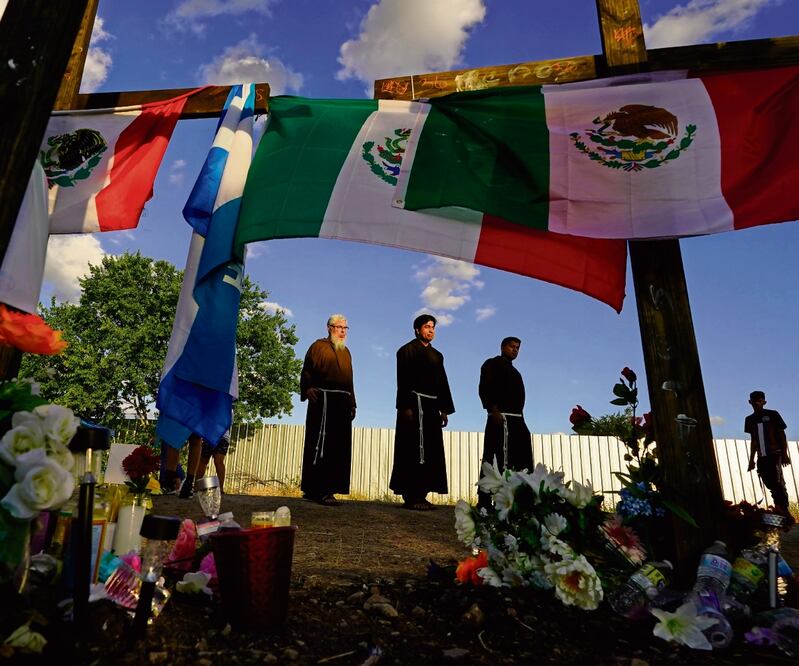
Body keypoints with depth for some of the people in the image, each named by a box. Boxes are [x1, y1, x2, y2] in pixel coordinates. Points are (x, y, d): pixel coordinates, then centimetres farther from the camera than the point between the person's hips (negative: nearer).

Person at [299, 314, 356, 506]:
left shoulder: (345, 351, 24)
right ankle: (320, 490, -8)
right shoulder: (319, 346, 5)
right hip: (323, 400, -7)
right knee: (322, 444, -10)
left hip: (342, 402, 7)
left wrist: (352, 404, 17)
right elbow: (307, 370, -5)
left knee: (339, 446, 4)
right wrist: (307, 389, -23)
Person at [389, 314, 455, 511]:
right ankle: (411, 496, -5)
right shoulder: (407, 350, 1)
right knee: (414, 450, -8)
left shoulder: (437, 355, 21)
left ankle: (420, 494, 11)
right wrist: (405, 407, -18)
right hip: (414, 405, -7)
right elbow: (403, 381, -9)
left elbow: (442, 383, 19)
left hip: (432, 408, 7)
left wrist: (445, 409, 11)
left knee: (429, 451, 5)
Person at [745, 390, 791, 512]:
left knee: (778, 484, -14)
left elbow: (782, 435, 0)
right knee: (771, 486, 4)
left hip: (775, 455, -4)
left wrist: (785, 454, -10)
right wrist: (751, 460, 15)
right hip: (761, 459, 4)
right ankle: (780, 511, 9)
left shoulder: (772, 414, 1)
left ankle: (785, 512, -14)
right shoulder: (749, 419, 12)